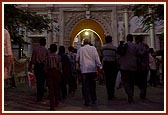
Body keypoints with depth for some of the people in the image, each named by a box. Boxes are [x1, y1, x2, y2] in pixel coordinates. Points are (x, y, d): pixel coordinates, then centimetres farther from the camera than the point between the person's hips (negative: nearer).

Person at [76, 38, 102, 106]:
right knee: (92, 85, 13)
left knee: (85, 86, 2)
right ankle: (94, 100, 19)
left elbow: (77, 59, 8)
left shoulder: (80, 49, 3)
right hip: (93, 69, 1)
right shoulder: (93, 48, 1)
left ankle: (87, 101, -1)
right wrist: (99, 66, -2)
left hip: (84, 70, -1)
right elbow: (96, 58, -4)